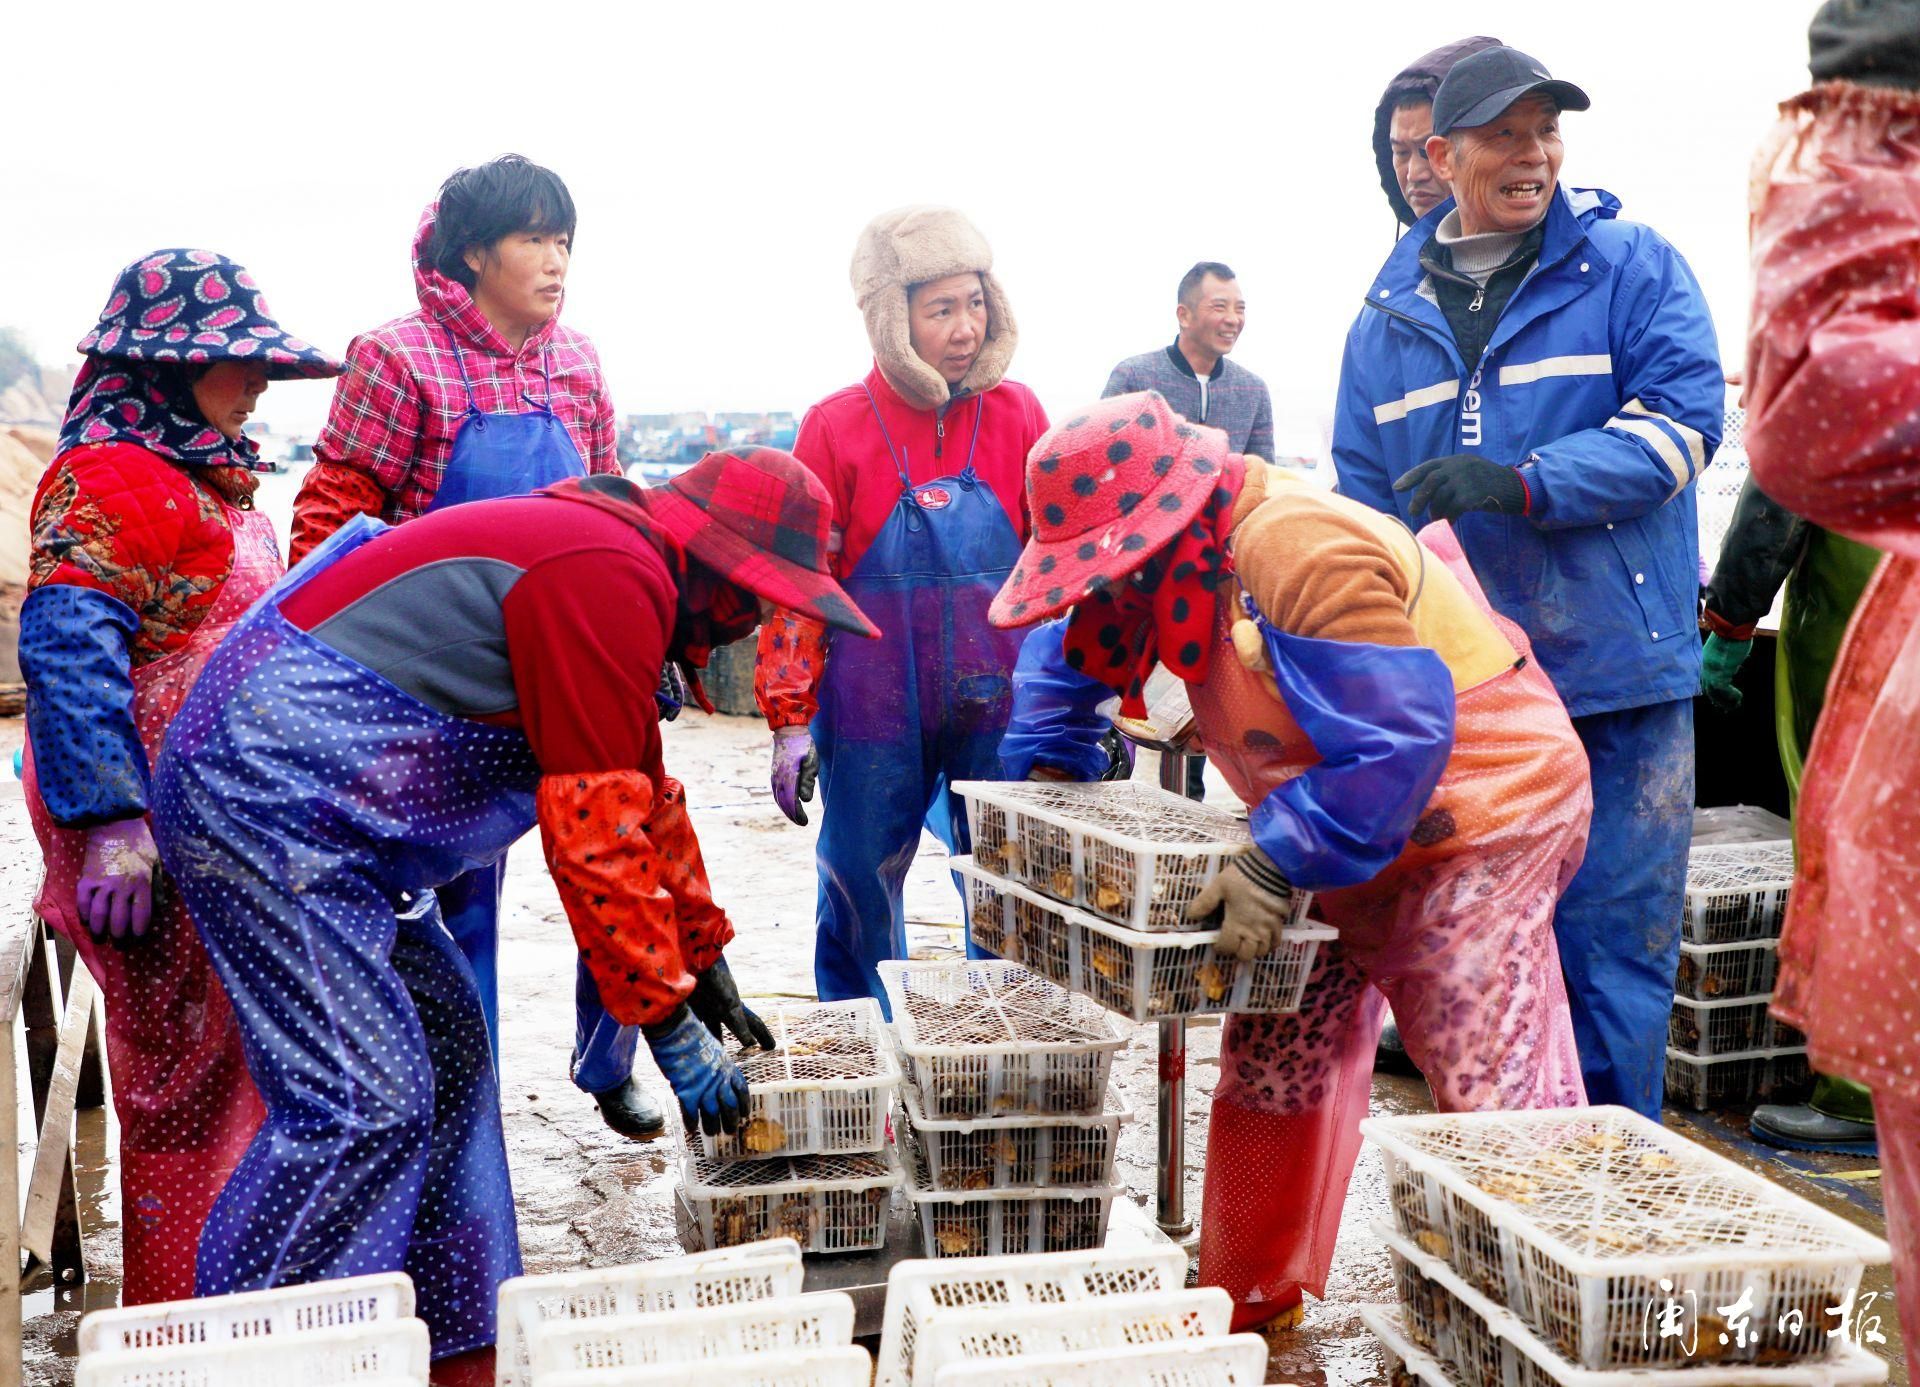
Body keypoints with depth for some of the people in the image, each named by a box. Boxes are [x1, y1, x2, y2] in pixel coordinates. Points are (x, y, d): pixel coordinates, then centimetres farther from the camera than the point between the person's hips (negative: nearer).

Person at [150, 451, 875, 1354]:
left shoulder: (610, 564, 17)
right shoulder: (612, 578, -17)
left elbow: (646, 794, 24)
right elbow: (595, 830, -18)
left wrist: (703, 966, 26)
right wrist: (672, 1026, -11)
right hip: (265, 796, -11)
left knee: (447, 1059, 13)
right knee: (362, 1105, -14)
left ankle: (444, 1344, 20)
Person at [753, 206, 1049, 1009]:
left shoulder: (1017, 416, 1)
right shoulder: (838, 428, -4)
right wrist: (790, 723, -5)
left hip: (1002, 708, 2)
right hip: (874, 712, -1)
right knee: (861, 894, 10)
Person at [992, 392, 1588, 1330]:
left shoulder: (1298, 551, -29)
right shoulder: (1186, 555, 2)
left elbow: (1396, 739, -33)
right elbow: (1078, 663, 18)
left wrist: (1277, 867, -33)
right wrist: (1044, 777, 7)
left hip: (1472, 822, -9)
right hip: (1339, 845, 9)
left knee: (1496, 1094, -10)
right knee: (1273, 1069, 11)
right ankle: (1247, 1300, 25)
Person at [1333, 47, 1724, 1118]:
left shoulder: (1631, 266, 3)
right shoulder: (1391, 315, 13)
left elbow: (1683, 416, -9)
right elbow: (1363, 501, 17)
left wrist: (1520, 484, -19)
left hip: (1614, 674, -3)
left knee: (1613, 949, 0)